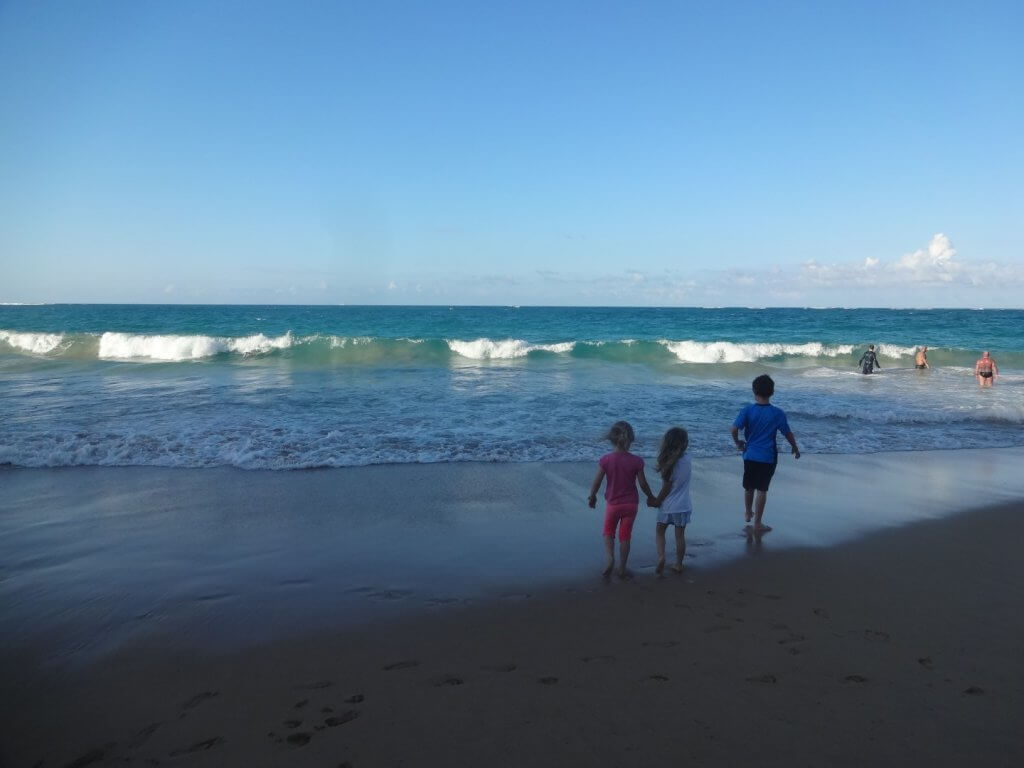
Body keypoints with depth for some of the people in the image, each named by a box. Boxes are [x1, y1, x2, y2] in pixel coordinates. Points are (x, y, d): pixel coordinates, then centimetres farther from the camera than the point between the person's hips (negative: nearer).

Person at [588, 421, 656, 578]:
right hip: (630, 503, 0)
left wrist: (592, 497, 9)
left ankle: (610, 558, -4)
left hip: (612, 504, 0)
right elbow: (643, 484, -7)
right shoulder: (636, 461, -14)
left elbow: (596, 482, -9)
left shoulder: (606, 460, -15)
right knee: (625, 536, 13)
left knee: (608, 532, 19)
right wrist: (651, 497, 12)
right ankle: (622, 568, 19)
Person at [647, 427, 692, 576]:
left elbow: (667, 487, -14)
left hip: (668, 505, -3)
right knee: (680, 535, 14)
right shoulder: (687, 458, -6)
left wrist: (657, 501, -2)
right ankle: (678, 564, 21)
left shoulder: (671, 463, -18)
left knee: (659, 531, 14)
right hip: (683, 506, 4)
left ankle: (661, 556, -4)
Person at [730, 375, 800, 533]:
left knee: (748, 487, 20)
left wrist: (737, 442, 3)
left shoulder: (747, 410, -10)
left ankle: (748, 513, 41)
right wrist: (795, 448, 17)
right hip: (768, 457, -2)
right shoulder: (777, 413, -10)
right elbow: (788, 433, 0)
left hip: (750, 455, 2)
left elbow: (734, 429, -18)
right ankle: (757, 524, 8)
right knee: (762, 490, 4)